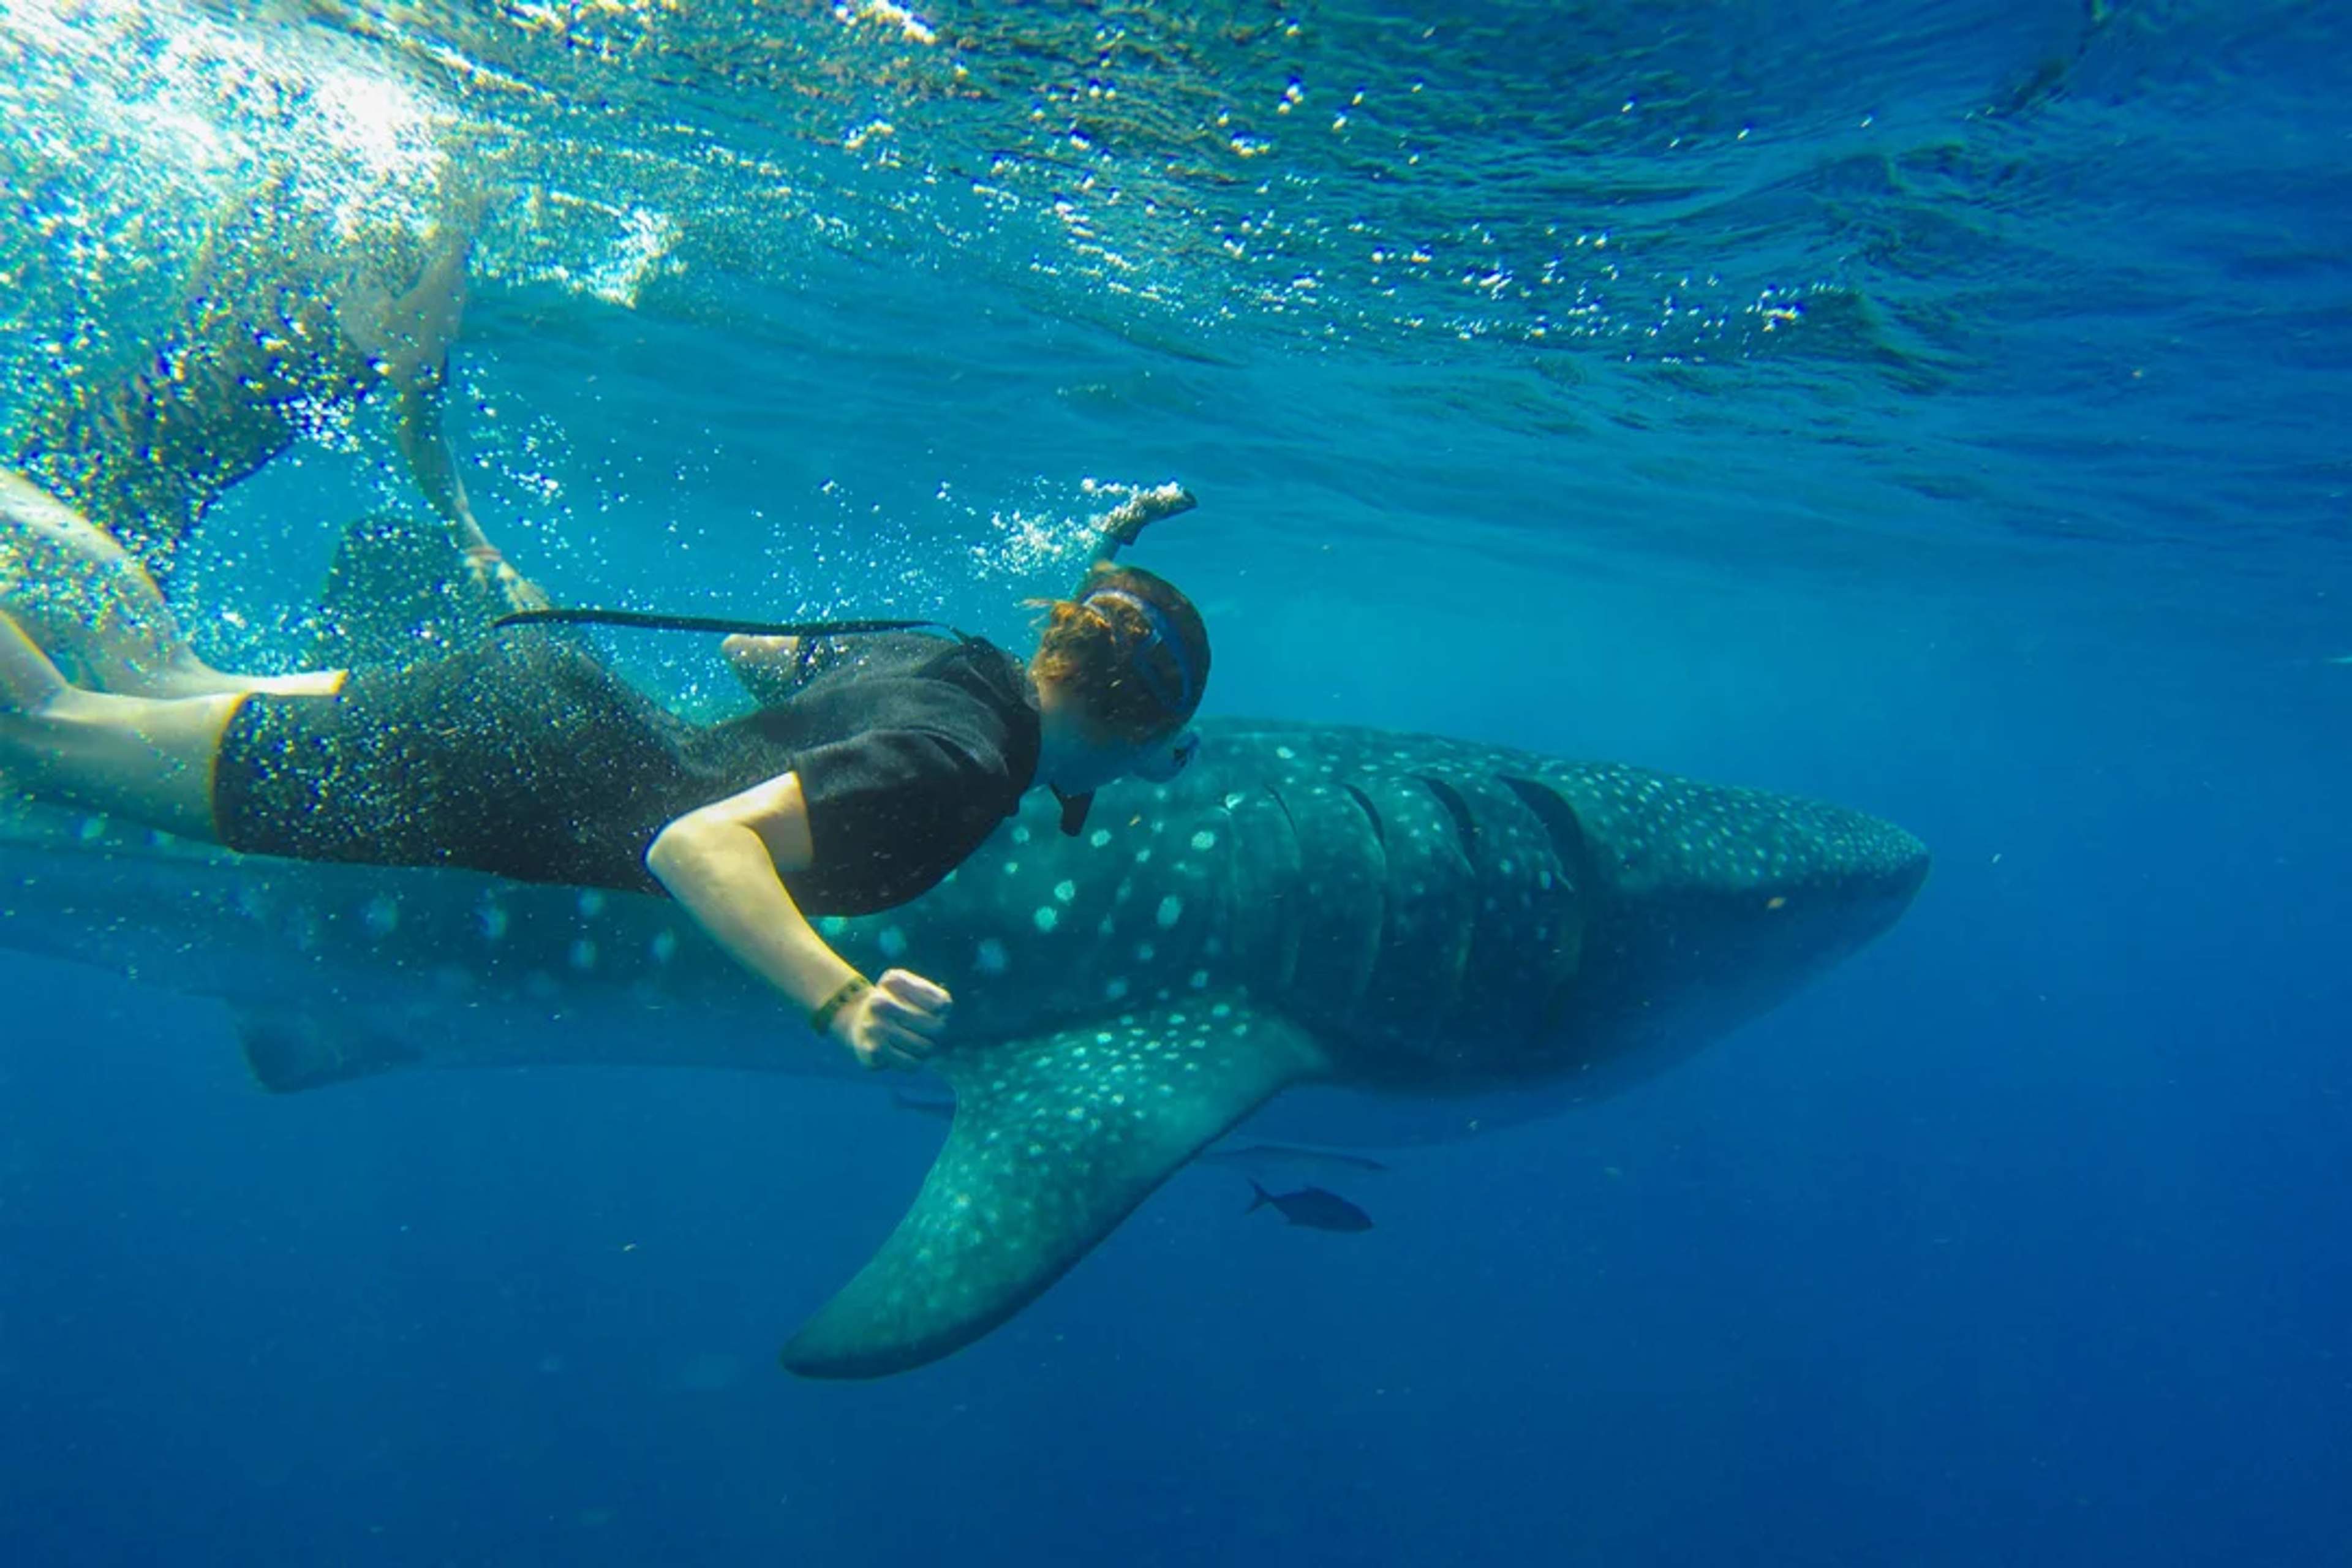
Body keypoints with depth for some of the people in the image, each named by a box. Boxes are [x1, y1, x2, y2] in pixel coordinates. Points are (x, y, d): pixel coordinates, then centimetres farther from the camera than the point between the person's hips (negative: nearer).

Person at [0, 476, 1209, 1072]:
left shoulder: (963, 661, 0)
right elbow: (694, 842, -36)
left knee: (167, 679, 28)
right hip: (484, 778, -7)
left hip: (543, 693, 7)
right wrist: (843, 1002, -47)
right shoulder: (954, 768, -27)